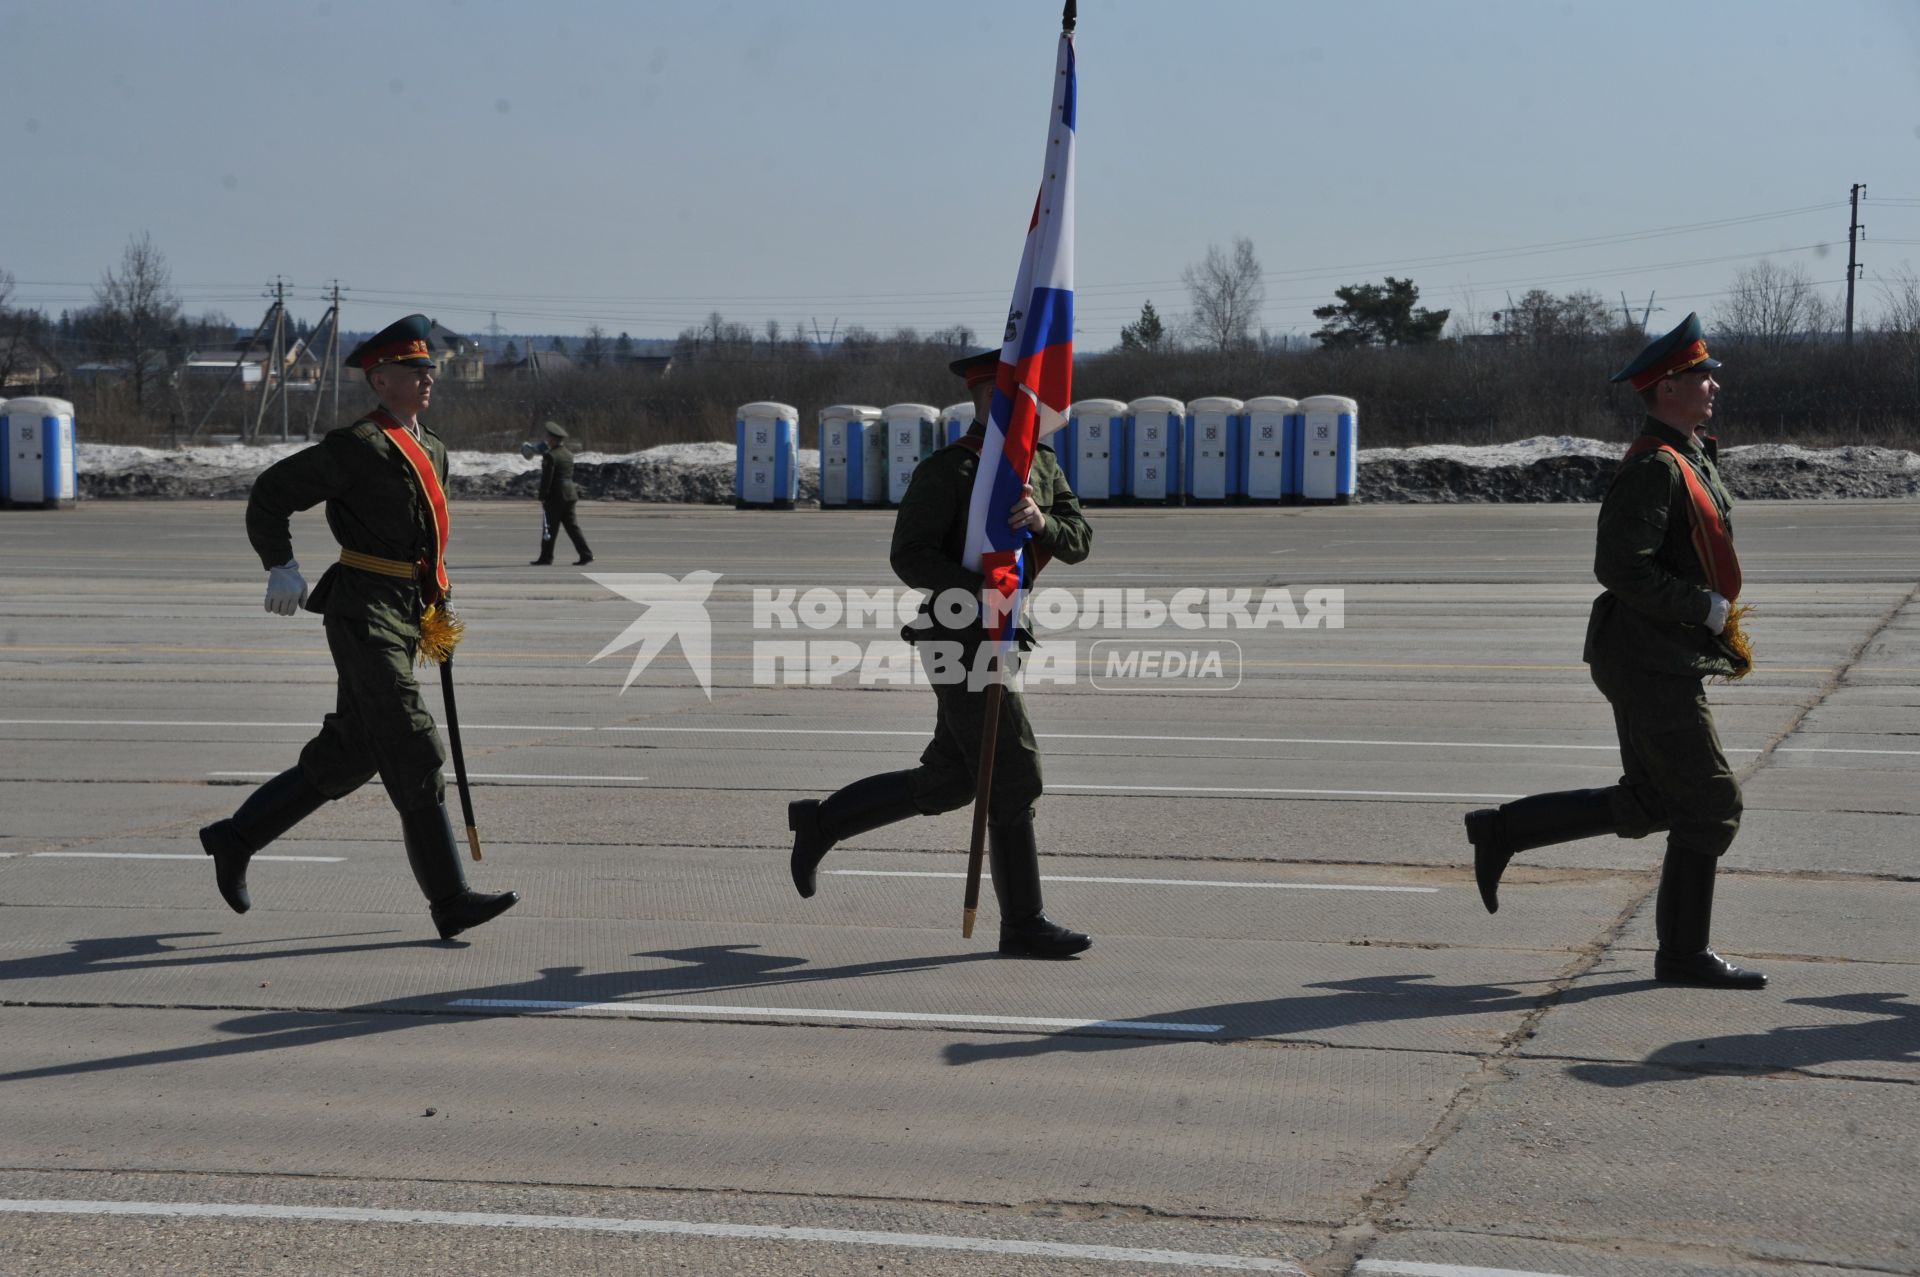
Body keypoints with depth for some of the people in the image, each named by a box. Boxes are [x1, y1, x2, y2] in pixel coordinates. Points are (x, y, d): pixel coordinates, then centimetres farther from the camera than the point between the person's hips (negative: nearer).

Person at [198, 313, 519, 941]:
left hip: (404, 614, 9)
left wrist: (436, 604, 21)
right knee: (414, 753, -11)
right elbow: (270, 492, -7)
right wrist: (282, 568, -14)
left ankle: (235, 838, 27)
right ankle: (450, 900, -10)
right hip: (363, 611, -9)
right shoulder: (356, 446, -10)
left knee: (347, 756, 13)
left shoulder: (432, 452, 17)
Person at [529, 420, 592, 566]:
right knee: (572, 526, 8)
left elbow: (546, 478, -17)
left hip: (555, 496, -7)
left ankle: (546, 557, 8)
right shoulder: (568, 453, 10)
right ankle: (585, 554, 1)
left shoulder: (550, 456, -14)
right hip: (569, 494, 7)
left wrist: (542, 497, -13)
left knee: (550, 528, 2)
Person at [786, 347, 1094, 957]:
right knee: (1014, 781, -7)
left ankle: (821, 822, 29)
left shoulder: (1041, 462, 11)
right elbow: (910, 557, -17)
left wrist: (1042, 522, -22)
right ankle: (1024, 924, 3)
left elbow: (1078, 542, 1)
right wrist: (984, 587, -30)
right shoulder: (944, 472, -11)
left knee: (944, 784, 14)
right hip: (961, 639, -8)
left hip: (996, 639, 9)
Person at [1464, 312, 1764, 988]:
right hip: (1649, 663, -10)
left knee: (1647, 805, 15)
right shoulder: (1654, 468, -17)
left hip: (1665, 659, 10)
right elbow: (1621, 568, -26)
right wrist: (1707, 608, -21)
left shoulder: (1693, 457, 16)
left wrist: (1724, 633, 15)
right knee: (1709, 803, -4)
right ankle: (1684, 953, 6)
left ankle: (1502, 831, 20)